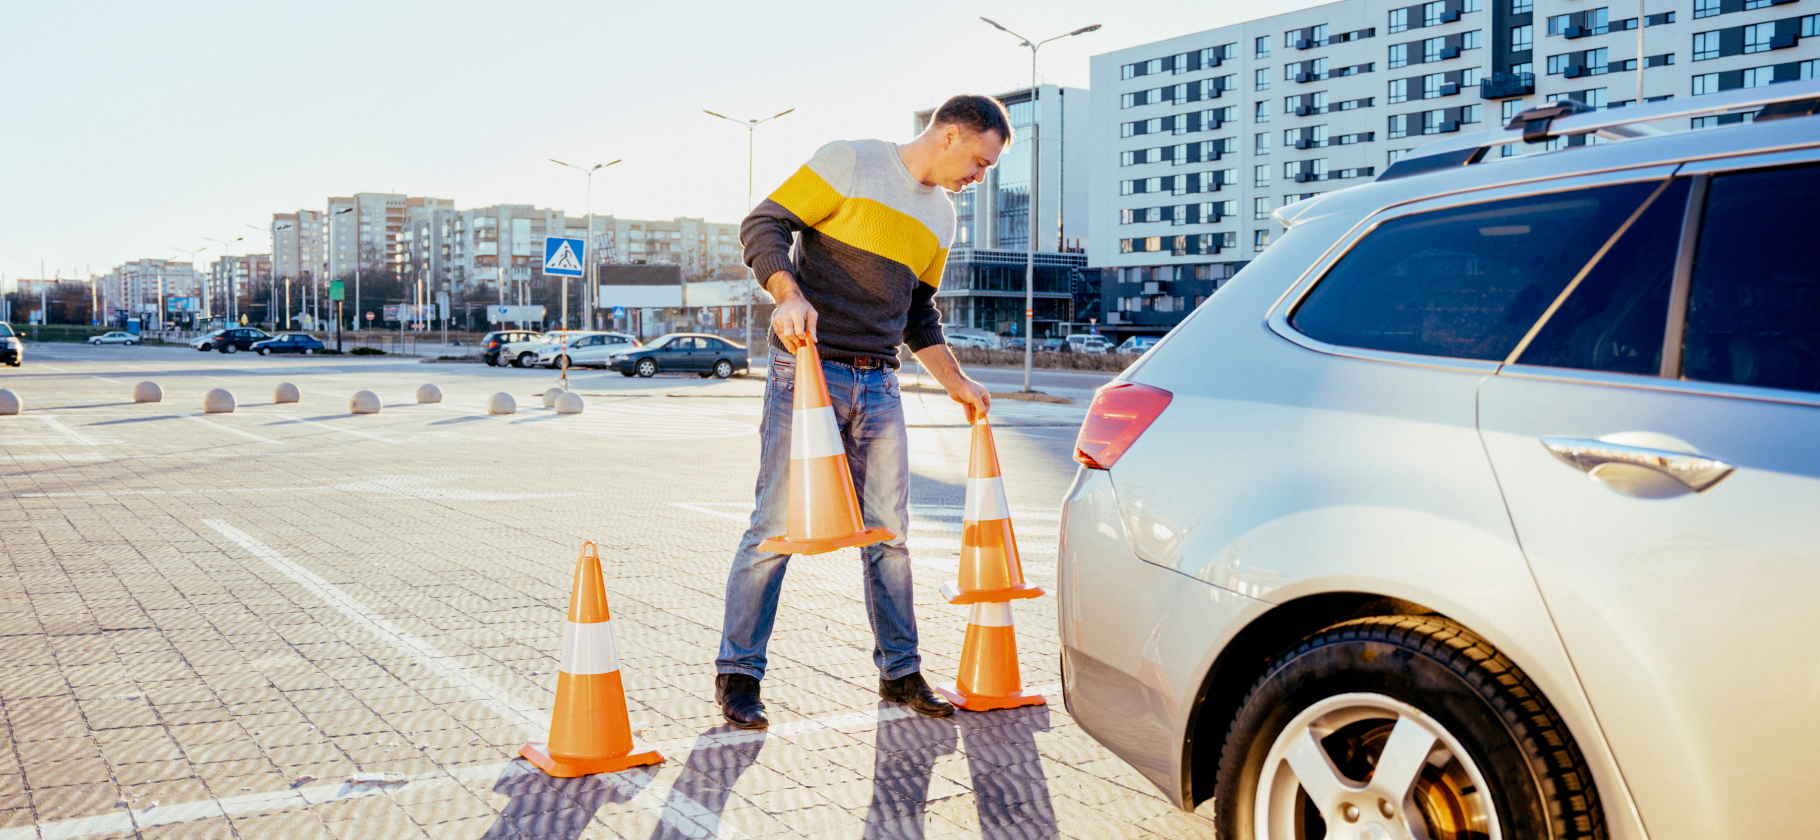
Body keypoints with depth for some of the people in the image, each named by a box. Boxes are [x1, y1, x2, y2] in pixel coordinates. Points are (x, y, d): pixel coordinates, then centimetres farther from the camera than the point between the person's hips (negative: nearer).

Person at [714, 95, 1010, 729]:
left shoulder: (941, 218, 16)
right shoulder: (850, 163, -5)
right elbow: (763, 226, -9)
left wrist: (955, 383, 18)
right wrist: (790, 295, -26)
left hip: (879, 385, 6)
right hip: (806, 370, -6)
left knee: (889, 530, 7)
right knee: (776, 525, -5)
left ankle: (900, 671, 19)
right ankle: (738, 673, 6)